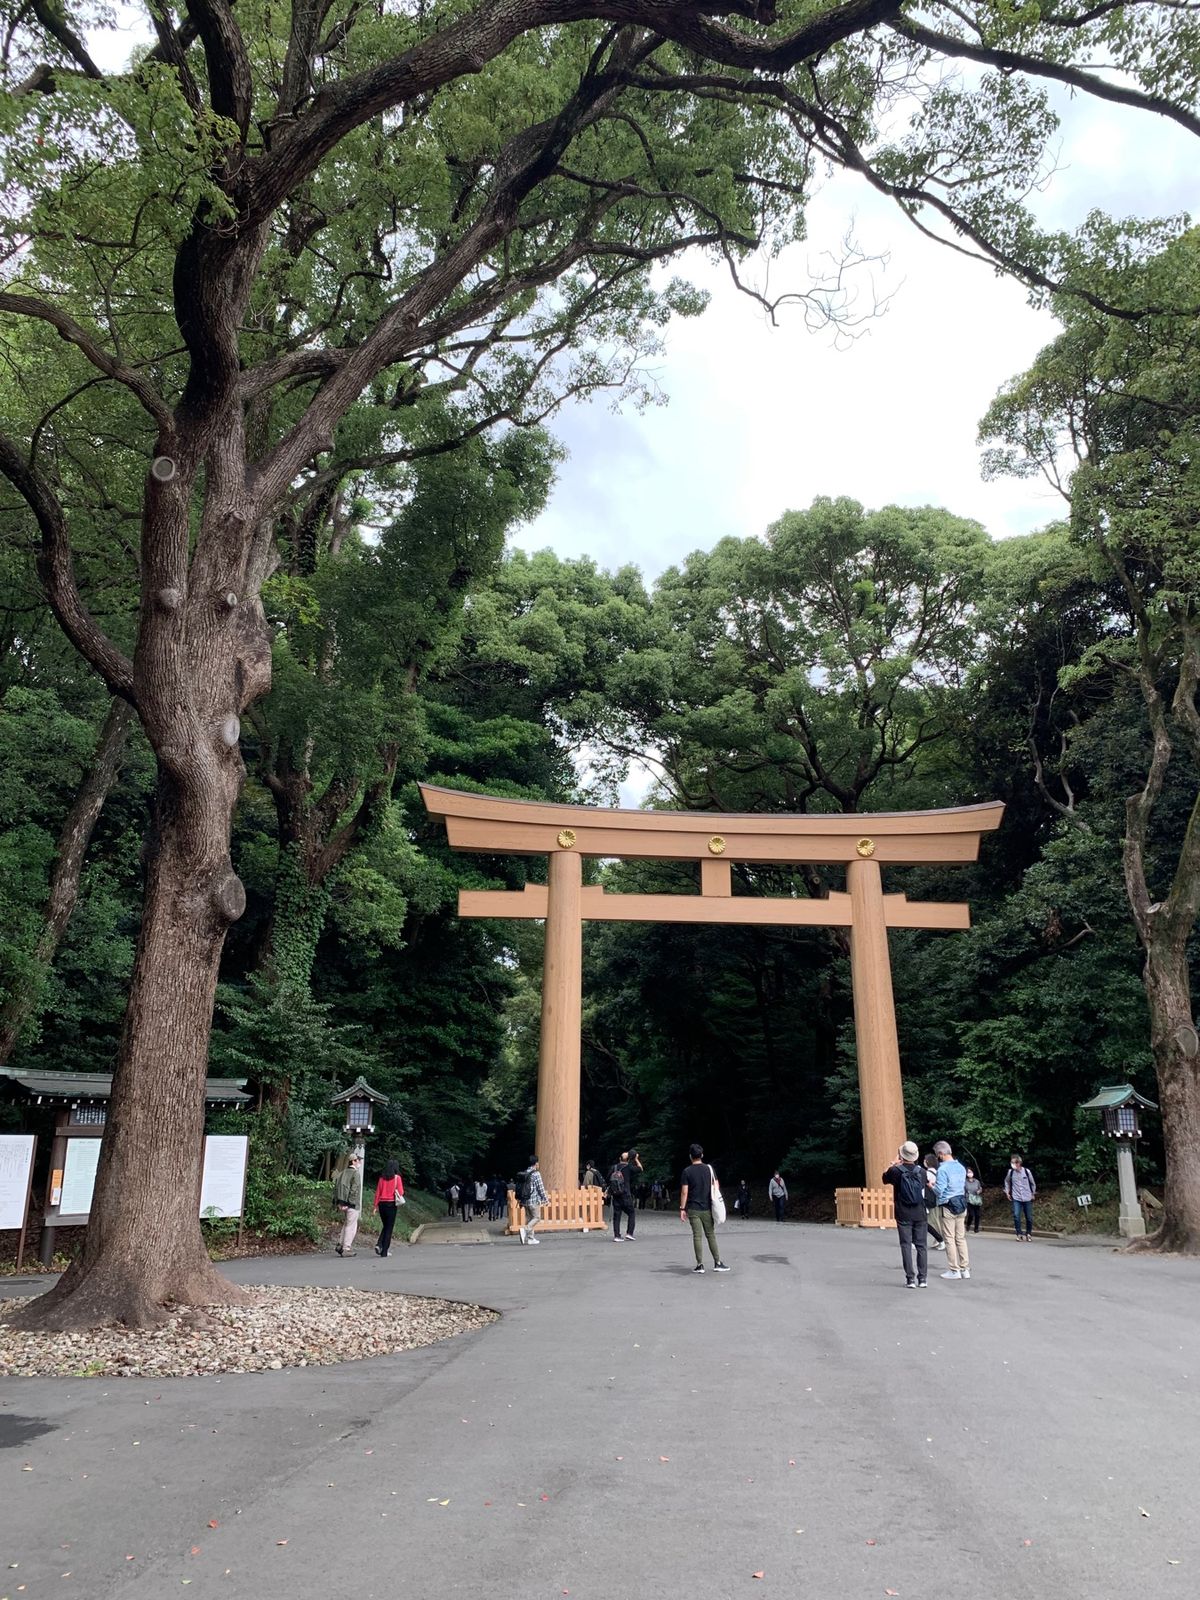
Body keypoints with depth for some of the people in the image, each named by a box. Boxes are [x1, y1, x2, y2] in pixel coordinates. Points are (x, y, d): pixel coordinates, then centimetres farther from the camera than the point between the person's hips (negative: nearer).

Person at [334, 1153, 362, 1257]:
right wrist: (349, 1203, -17)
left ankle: (341, 1245, 15)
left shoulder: (342, 1173, 13)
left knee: (346, 1224, 19)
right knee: (351, 1226, -1)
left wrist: (337, 1201, 12)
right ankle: (346, 1249, 0)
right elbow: (354, 1190, -19)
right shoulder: (356, 1173, -12)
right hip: (352, 1204, -8)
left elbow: (336, 1187, 12)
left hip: (343, 1202, 8)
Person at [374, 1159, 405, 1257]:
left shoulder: (382, 1178, 5)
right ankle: (384, 1251, 2)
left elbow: (377, 1193, 3)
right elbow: (401, 1192, -8)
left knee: (385, 1226, 19)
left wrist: (375, 1206, 5)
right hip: (391, 1204, -4)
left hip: (382, 1204, 4)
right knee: (389, 1228, 4)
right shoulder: (397, 1178, -5)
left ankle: (379, 1245, 0)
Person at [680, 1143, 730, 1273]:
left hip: (693, 1209, -2)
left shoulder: (687, 1171, -6)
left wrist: (682, 1208, -3)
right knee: (711, 1235, 10)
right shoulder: (709, 1169, 2)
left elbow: (684, 1192, -8)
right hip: (707, 1208, 2)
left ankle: (700, 1265, 1)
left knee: (697, 1236, 1)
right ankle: (717, 1263, 9)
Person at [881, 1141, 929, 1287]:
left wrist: (894, 1163, 18)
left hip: (903, 1215, -2)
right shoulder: (921, 1171, -3)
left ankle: (910, 1279, 1)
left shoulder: (895, 1171, -11)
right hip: (920, 1215, 2)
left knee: (906, 1245, 3)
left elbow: (885, 1178, 11)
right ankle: (923, 1279, 7)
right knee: (922, 1245, 8)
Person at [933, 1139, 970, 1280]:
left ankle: (954, 1270, 5)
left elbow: (939, 1190, -19)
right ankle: (965, 1269, 13)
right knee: (961, 1238, 11)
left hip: (947, 1207, -7)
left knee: (949, 1239, 1)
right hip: (961, 1205, 7)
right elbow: (964, 1187, 15)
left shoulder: (943, 1169, -16)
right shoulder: (961, 1167, 7)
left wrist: (931, 1186, 1)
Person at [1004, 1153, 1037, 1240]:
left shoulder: (1026, 1171, -7)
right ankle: (1019, 1234, -3)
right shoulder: (1010, 1172, -6)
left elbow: (1033, 1183, 9)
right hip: (1016, 1198, 0)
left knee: (1029, 1218, 7)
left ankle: (1029, 1234, 26)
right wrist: (1007, 1192, 8)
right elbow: (1007, 1181, 14)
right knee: (1016, 1216, -14)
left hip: (1027, 1198, 0)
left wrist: (1033, 1193, 11)